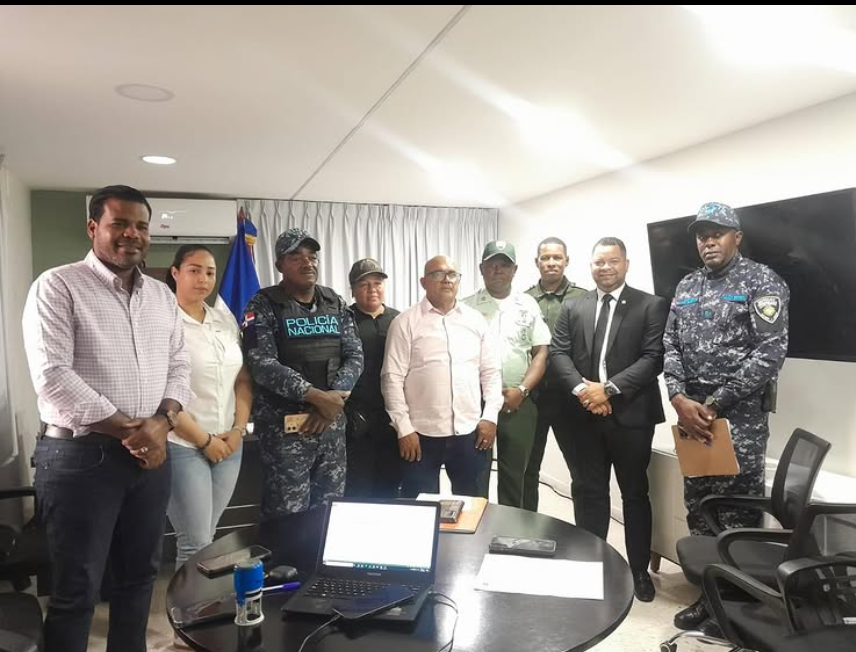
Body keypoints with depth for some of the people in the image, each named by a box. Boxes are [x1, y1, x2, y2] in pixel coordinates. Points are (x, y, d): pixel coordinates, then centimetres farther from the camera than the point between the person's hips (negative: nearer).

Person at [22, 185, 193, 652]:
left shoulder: (163, 296, 11)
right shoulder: (58, 286, -7)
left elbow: (179, 366, 10)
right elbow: (52, 376, -15)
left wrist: (161, 422, -9)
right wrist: (128, 429, -16)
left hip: (149, 454, 6)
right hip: (79, 456, -5)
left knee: (139, 574, 17)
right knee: (76, 590, 6)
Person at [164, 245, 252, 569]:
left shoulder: (226, 320, 9)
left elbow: (243, 379, 12)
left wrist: (238, 430, -1)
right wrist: (204, 440, -11)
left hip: (228, 446, 6)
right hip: (183, 446, -5)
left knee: (204, 538, 15)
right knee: (196, 544, -2)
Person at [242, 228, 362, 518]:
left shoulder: (336, 304, 9)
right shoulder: (263, 306, -5)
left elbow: (355, 357, 3)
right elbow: (262, 365, -16)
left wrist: (332, 400, -14)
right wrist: (316, 396, -22)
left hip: (332, 424, 5)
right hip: (285, 427, -4)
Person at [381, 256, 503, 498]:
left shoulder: (476, 320, 8)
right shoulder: (405, 322, -2)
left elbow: (491, 371, 10)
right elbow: (392, 378, -5)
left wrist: (490, 416, 1)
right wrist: (404, 428, -9)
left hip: (469, 431, 3)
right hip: (422, 433, -3)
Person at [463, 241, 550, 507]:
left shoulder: (528, 306, 5)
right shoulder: (467, 307, 1)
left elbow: (541, 353, 3)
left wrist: (521, 390, -9)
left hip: (518, 403, 1)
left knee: (514, 474, 11)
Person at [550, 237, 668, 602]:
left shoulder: (651, 306, 0)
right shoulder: (572, 308, 9)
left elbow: (653, 358, -9)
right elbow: (558, 353, 2)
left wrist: (610, 388, -18)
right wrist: (581, 389, -14)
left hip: (630, 415, -2)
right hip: (583, 415, 3)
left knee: (635, 494, 11)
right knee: (588, 492, 11)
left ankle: (639, 570, 26)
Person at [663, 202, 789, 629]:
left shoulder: (761, 281, -5)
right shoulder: (686, 288, 12)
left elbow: (770, 352, -13)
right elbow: (670, 346, 8)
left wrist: (715, 405, -15)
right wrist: (680, 399, -9)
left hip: (740, 417, -5)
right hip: (690, 415, 6)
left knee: (738, 518, 1)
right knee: (697, 511, 13)